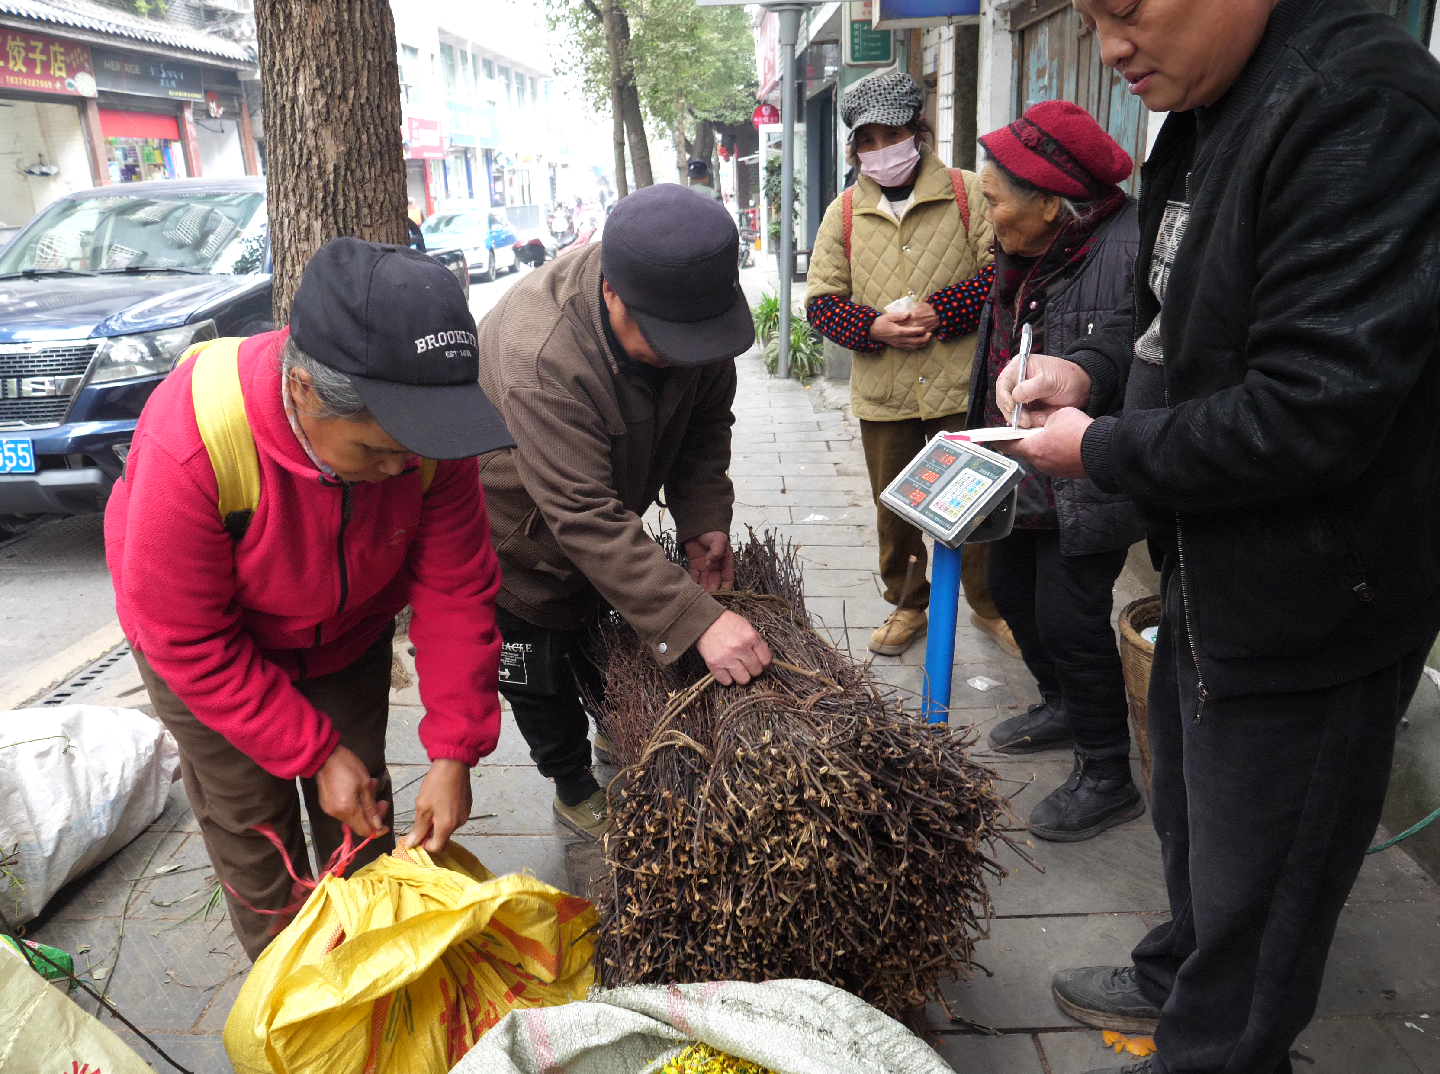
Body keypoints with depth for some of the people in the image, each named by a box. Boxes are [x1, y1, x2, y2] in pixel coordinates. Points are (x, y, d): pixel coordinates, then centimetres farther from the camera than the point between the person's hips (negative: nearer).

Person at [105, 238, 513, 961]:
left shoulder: (429, 430, -29)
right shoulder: (190, 445, -40)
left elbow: (454, 590, -19)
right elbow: (190, 642, -28)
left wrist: (455, 751, -20)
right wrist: (315, 753, -24)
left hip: (347, 638, 3)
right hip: (211, 648, -3)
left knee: (362, 820, 13)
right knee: (251, 829, 6)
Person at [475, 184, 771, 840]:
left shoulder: (690, 304, -22)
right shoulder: (540, 360, -45)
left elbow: (704, 422, -6)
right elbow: (587, 521, -46)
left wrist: (703, 519, -20)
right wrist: (698, 620, -49)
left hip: (604, 522, 6)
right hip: (516, 535, -5)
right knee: (541, 676, 11)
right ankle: (575, 790, 36)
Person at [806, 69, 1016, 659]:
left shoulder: (968, 193, -1)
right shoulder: (844, 213, 7)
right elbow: (820, 300, 5)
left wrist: (938, 311, -17)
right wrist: (874, 328, -12)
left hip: (962, 385, -2)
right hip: (882, 391, 3)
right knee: (893, 509, 14)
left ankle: (989, 604, 29)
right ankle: (907, 605, 34)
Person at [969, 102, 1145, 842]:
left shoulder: (1129, 253, -24)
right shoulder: (1024, 254, 6)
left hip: (1085, 491, -9)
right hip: (1024, 475, 10)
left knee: (1068, 618, -3)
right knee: (1011, 589, 21)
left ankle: (1108, 780, 17)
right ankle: (1061, 708, 46)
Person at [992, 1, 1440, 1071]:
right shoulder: (1204, 115, 6)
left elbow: (1312, 412, -30)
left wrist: (1102, 449, -17)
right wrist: (1091, 369, -1)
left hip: (1308, 606, -10)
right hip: (1212, 565, 10)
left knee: (1252, 875, 11)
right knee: (1190, 810, 28)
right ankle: (1180, 978, 53)